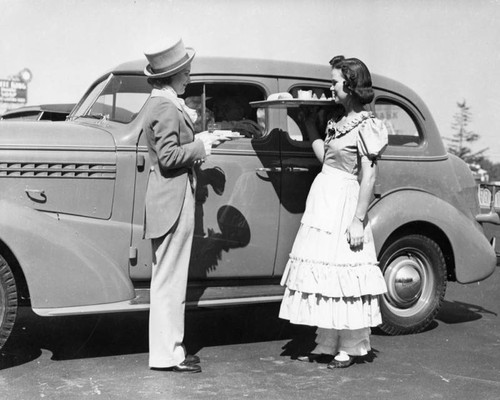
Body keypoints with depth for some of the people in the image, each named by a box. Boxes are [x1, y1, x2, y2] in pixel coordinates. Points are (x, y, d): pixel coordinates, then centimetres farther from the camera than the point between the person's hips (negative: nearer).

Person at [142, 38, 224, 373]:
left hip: (168, 201, 10)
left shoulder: (160, 103, 15)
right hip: (174, 203, -10)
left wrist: (195, 143, 11)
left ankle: (170, 348, 20)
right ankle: (167, 354, 1)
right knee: (170, 279, -5)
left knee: (169, 279, 13)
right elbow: (169, 157, -22)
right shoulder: (167, 109, -16)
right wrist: (200, 146, -11)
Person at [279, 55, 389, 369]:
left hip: (344, 204, -9)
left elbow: (369, 177, -15)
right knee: (324, 276, 11)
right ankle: (327, 345, 19)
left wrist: (359, 220, -19)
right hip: (323, 201, 9)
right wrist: (309, 124, 18)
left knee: (342, 275, -3)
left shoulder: (365, 126, -11)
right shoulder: (340, 122, 14)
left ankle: (351, 348, 8)